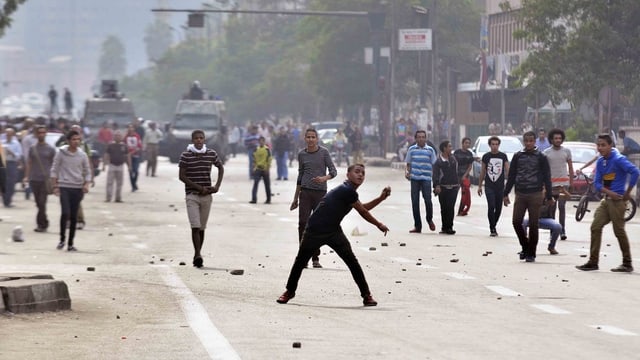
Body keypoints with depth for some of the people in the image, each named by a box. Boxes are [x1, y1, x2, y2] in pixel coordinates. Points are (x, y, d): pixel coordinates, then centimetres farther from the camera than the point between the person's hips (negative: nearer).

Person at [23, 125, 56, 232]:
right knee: (39, 203, 5)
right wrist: (27, 176, 1)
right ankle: (44, 223, 15)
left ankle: (41, 224, -6)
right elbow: (29, 163, 12)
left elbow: (54, 164, 7)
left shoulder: (50, 149, 5)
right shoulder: (32, 149, 11)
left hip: (45, 180, -3)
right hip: (34, 179, 3)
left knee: (42, 203, -12)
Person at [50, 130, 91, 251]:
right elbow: (54, 170, 2)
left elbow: (87, 172, 10)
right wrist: (55, 186, -5)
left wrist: (86, 185, -6)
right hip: (64, 187, -3)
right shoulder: (61, 153, -1)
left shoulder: (82, 155, 5)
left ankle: (70, 243, 10)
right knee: (65, 213, -17)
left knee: (74, 217, 4)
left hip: (77, 188, 3)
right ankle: (62, 239, -2)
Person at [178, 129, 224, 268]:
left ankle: (197, 255, 17)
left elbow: (221, 168, 19)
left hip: (207, 195, 3)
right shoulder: (186, 156, -6)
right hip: (192, 195, -3)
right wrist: (199, 188, -12)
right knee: (195, 226, -15)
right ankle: (198, 255, -20)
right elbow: (182, 176, -6)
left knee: (202, 228, 8)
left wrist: (217, 186, 6)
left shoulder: (211, 154, 3)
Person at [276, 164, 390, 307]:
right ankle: (290, 291, 27)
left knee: (352, 261, -6)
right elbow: (362, 212, -11)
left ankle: (366, 295, -3)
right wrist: (379, 225, 1)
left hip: (334, 231, 7)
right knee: (300, 261, 8)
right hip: (315, 231, -7)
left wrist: (381, 198, 14)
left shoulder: (349, 191, 7)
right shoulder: (346, 190, -20)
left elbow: (363, 208, 22)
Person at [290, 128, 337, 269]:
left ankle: (315, 258, 7)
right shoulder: (302, 154, 8)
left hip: (321, 192, -1)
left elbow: (333, 171, -2)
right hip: (305, 192, 1)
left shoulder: (324, 152, 0)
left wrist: (324, 178, -25)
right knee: (303, 223, -9)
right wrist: (295, 197, 18)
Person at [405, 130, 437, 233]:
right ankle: (417, 226, 10)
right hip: (414, 178, 2)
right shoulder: (412, 149, 9)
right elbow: (408, 164, 14)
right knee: (415, 202, 2)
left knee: (427, 199, -14)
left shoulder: (430, 150, 7)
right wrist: (406, 172, -4)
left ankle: (429, 219, 13)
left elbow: (434, 165, 10)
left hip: (426, 178, -2)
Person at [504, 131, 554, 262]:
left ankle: (531, 253, 6)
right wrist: (506, 193, 7)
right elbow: (511, 176, 11)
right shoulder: (517, 156, 8)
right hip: (520, 194, 2)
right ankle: (525, 246, 15)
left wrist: (549, 197, 1)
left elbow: (547, 177, 3)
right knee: (516, 222, -6)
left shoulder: (541, 157, 2)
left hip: (535, 195, -2)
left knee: (533, 225, -2)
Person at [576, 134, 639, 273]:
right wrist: (609, 192, -12)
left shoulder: (618, 159, -14)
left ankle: (627, 264, 6)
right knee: (595, 227, 4)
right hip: (607, 199, 8)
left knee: (619, 231, -3)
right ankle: (593, 262, 8)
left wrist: (628, 192, -17)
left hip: (618, 200, -8)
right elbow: (597, 183, 7)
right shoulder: (600, 162, 9)